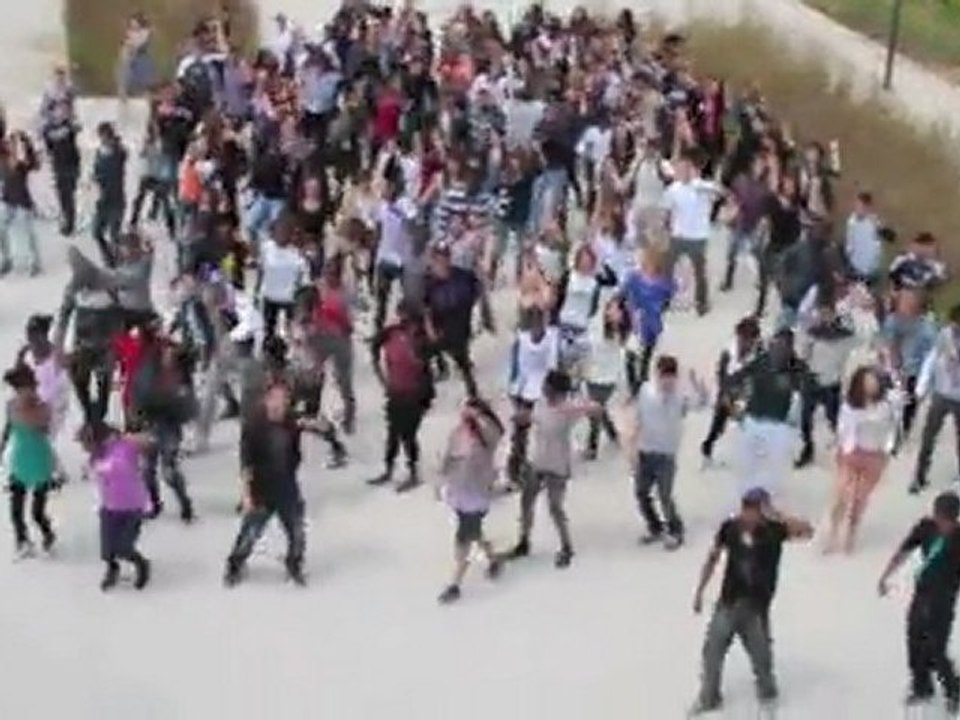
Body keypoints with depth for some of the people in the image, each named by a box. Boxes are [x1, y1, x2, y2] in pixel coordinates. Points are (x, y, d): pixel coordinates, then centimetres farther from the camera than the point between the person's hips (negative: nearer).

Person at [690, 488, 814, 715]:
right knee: (712, 651, 7)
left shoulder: (773, 531, -14)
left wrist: (776, 516, -33)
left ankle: (767, 691, 43)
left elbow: (807, 530, -29)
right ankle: (708, 698, 27)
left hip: (756, 607, -2)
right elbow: (713, 559, 4)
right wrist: (699, 591, 6)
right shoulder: (730, 527, -9)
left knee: (760, 654, 13)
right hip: (728, 603, 2)